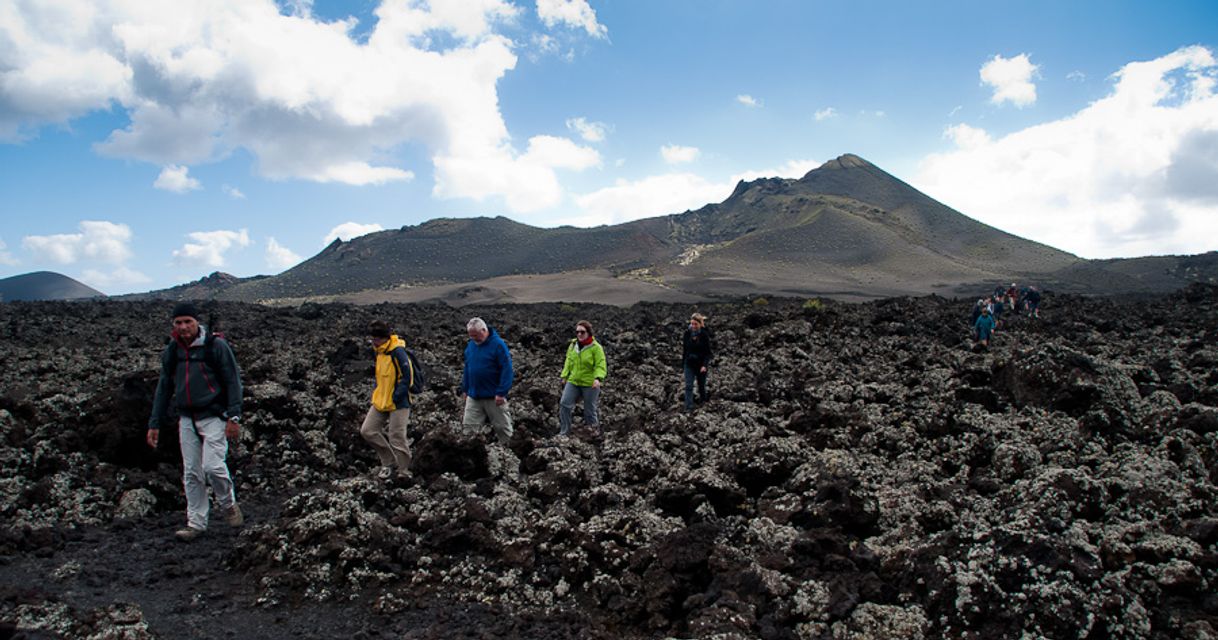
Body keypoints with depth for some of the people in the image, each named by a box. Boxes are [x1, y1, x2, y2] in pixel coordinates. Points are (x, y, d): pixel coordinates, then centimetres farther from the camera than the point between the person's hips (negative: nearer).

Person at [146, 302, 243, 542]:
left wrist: (234, 417, -13)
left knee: (212, 466, -14)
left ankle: (228, 504, 13)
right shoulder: (171, 351, 7)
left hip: (213, 416, -5)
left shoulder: (216, 346, -8)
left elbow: (233, 381, -7)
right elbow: (164, 387, 15)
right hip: (187, 419, 5)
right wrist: (154, 423, 12)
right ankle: (196, 523, 15)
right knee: (191, 473, 6)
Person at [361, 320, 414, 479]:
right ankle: (389, 461, 20)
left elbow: (406, 377, -20)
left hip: (398, 403, -9)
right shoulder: (379, 351, 8)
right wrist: (376, 393, 13)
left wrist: (396, 398, -19)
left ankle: (404, 472, 13)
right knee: (367, 430, 6)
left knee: (397, 438, -4)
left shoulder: (398, 352, -19)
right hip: (380, 401, 9)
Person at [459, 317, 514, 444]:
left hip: (493, 397, -5)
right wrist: (465, 389, 13)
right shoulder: (471, 345, 7)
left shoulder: (498, 344, -12)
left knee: (502, 427, 6)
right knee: (469, 427, 3)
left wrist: (501, 393, -18)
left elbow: (507, 369, -15)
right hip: (473, 396, 5)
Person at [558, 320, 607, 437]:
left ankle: (595, 426, 33)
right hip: (573, 382, 4)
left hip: (590, 384, -4)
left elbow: (600, 365, -18)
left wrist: (598, 378, -33)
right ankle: (564, 431, 2)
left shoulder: (596, 347, -12)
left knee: (589, 410, 6)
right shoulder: (573, 345, 5)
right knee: (564, 403, -9)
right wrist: (564, 376, 15)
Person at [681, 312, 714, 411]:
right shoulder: (687, 333, -7)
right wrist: (683, 361, 9)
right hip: (689, 364, 1)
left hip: (701, 364, -1)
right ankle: (688, 407, -4)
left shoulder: (704, 335, -14)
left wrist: (704, 365, -21)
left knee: (701, 384, 17)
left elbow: (708, 352, -12)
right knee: (688, 386, -6)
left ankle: (702, 399, 45)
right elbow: (684, 347, 5)